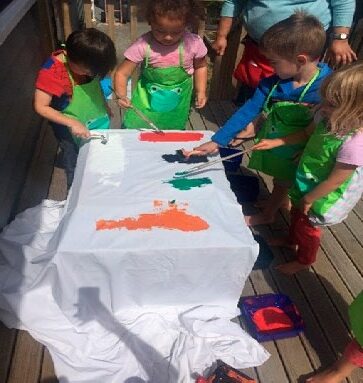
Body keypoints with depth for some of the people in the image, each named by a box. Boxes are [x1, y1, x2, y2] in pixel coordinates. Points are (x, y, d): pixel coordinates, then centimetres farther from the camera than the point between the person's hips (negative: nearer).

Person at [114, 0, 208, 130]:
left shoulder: (194, 43, -17)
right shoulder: (143, 45, -23)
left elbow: (200, 66, 4)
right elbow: (122, 73, -18)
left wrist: (201, 92, -5)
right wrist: (121, 95, -35)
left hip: (177, 103, 1)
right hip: (147, 100, -1)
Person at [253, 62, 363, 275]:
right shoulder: (327, 118, -16)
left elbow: (335, 180, -28)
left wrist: (309, 199, -16)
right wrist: (276, 142, -3)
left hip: (323, 196, -7)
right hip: (305, 185, 7)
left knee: (308, 227, 18)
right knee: (297, 214, 30)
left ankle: (304, 261, 48)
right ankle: (291, 240, 62)